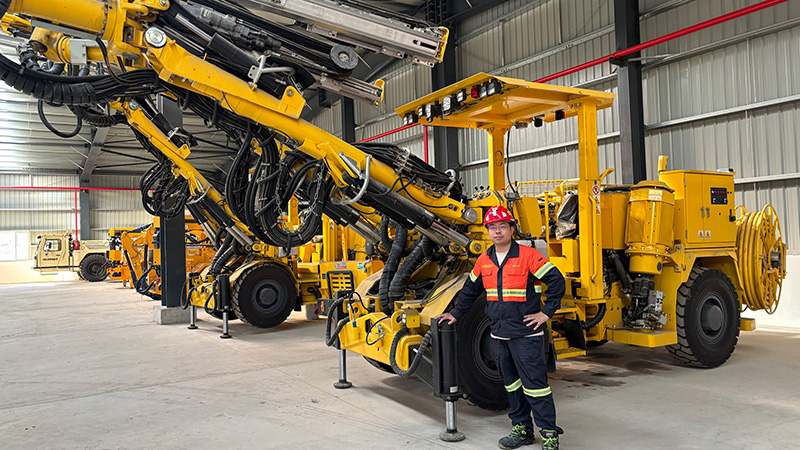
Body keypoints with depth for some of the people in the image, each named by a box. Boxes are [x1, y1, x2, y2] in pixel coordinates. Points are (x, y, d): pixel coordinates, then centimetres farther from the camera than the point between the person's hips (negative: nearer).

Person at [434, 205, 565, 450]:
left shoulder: (528, 255, -10)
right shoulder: (484, 261, 9)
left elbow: (557, 281, -10)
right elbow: (470, 290, 21)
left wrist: (546, 313, -10)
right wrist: (455, 314, 21)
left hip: (526, 334, -6)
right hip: (499, 334, 6)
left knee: (534, 382, -4)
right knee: (511, 383, 14)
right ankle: (522, 429, 27)